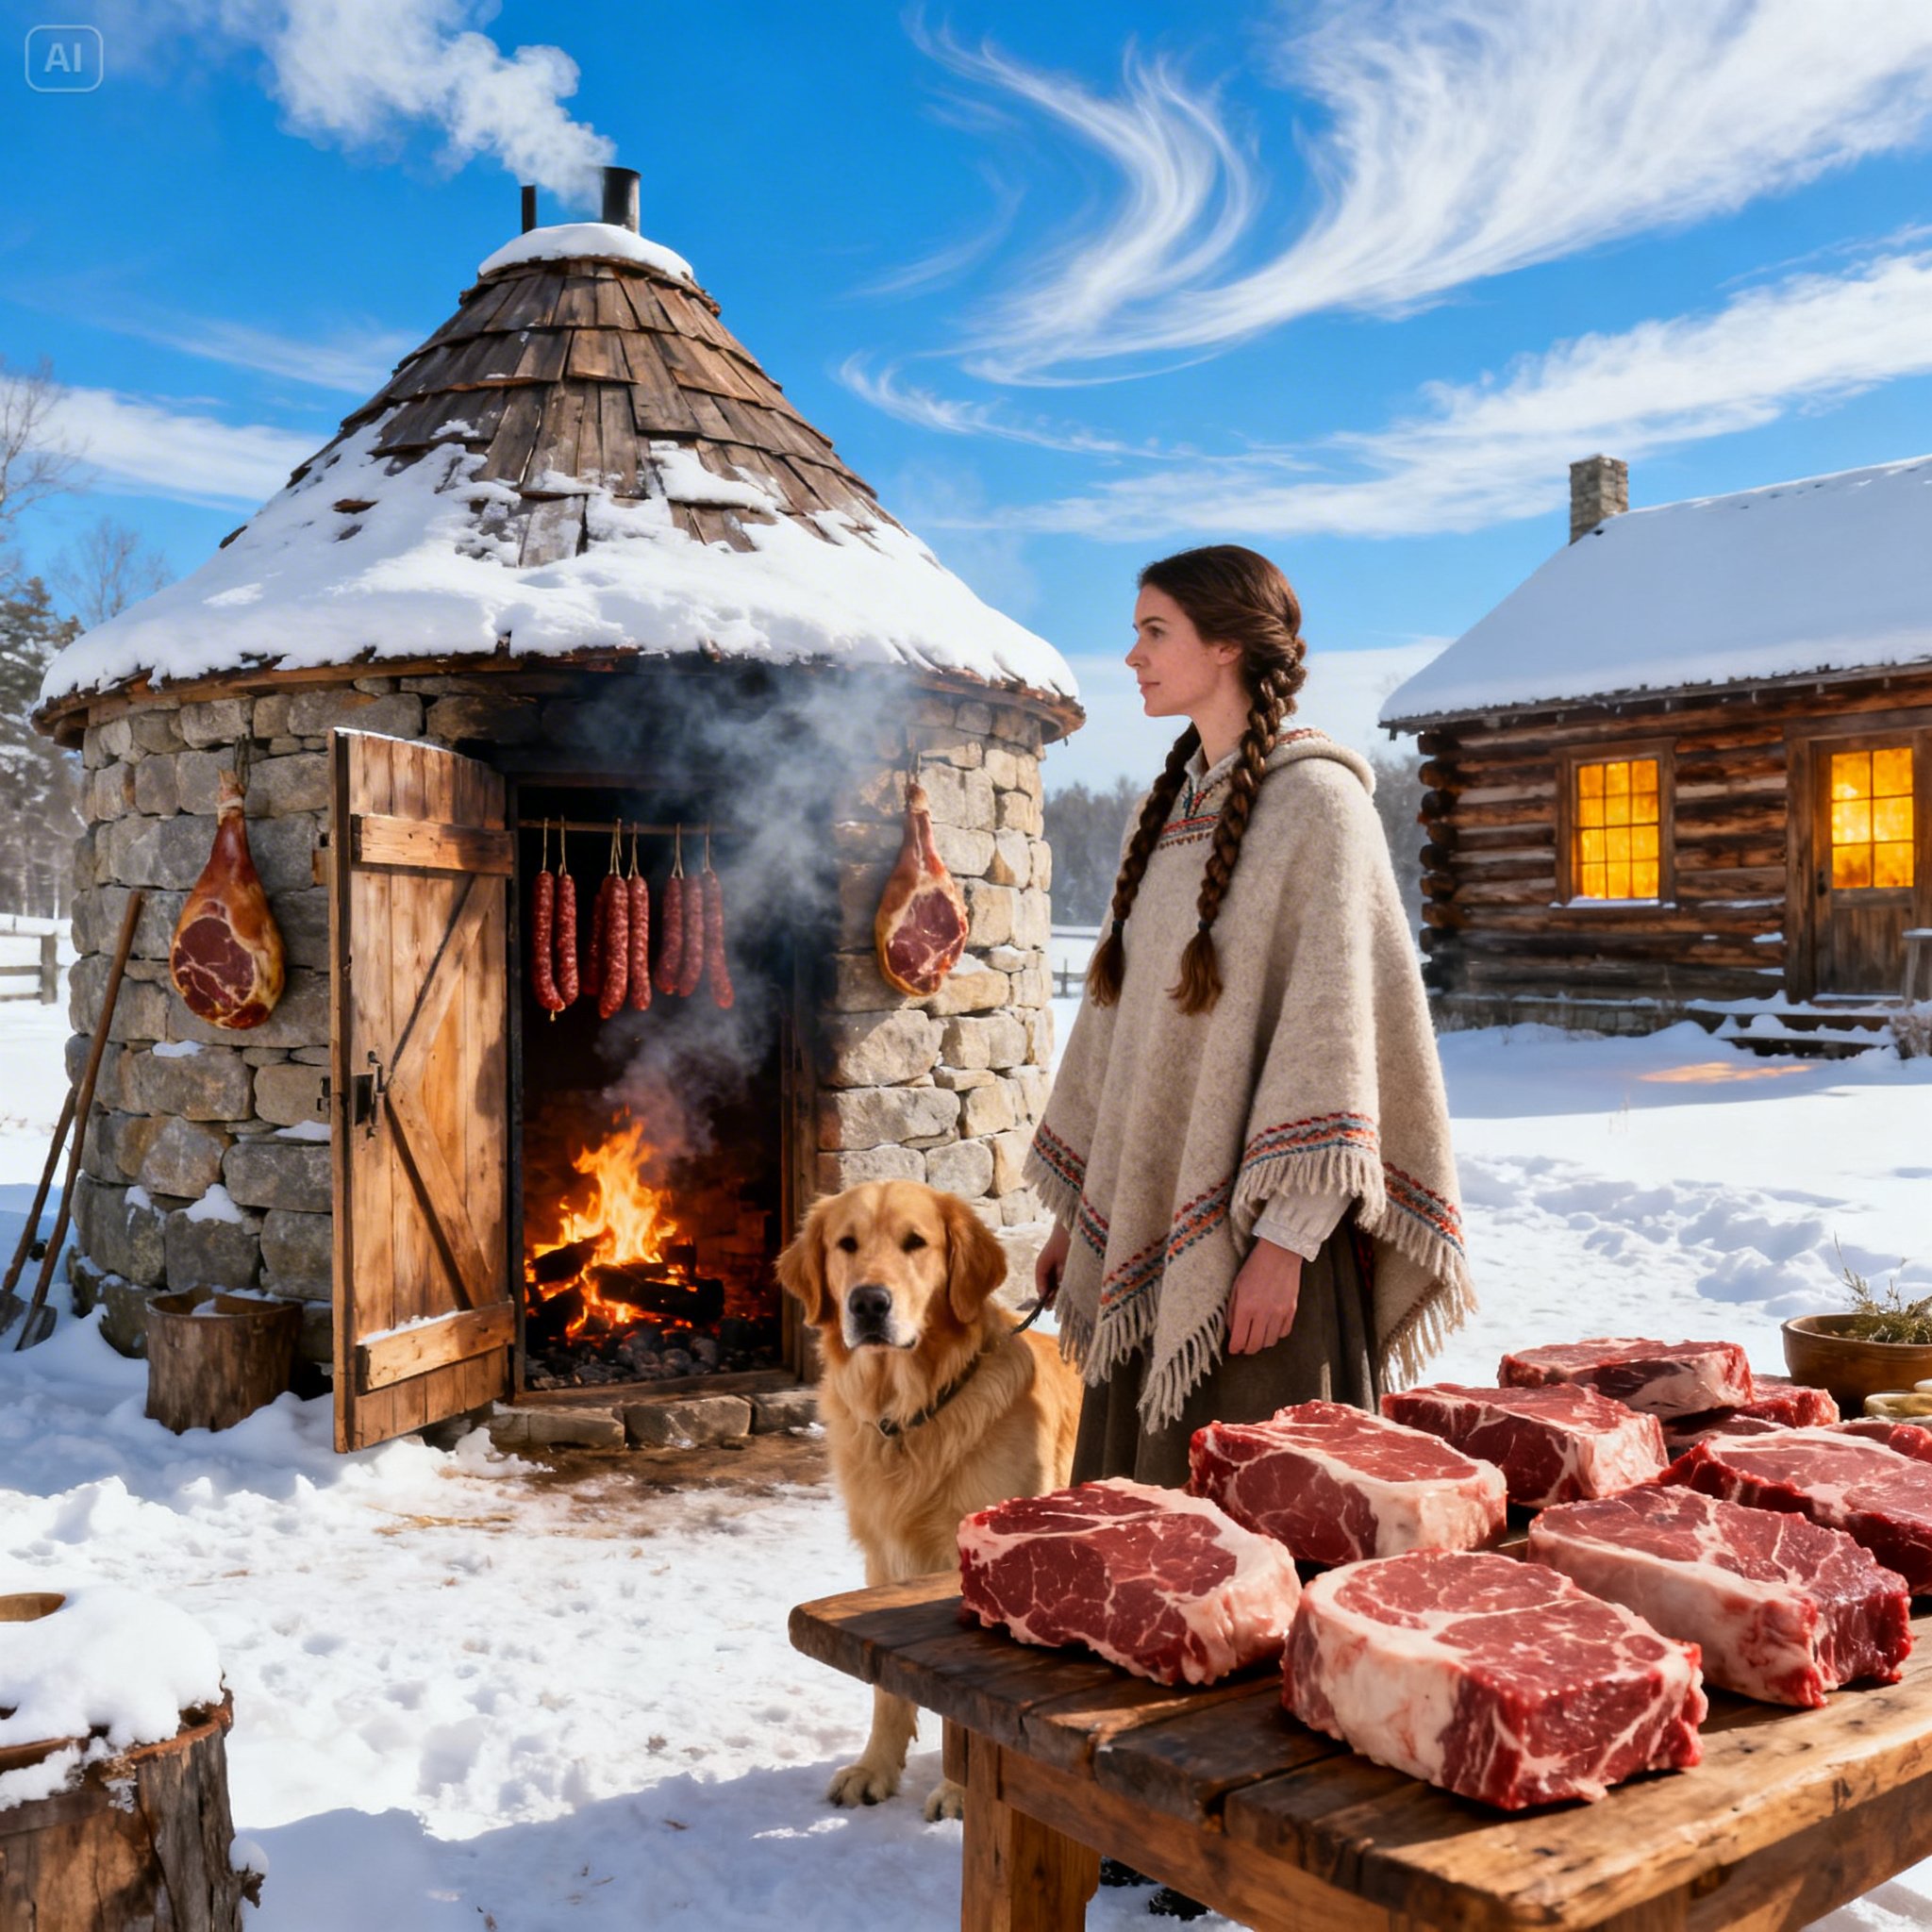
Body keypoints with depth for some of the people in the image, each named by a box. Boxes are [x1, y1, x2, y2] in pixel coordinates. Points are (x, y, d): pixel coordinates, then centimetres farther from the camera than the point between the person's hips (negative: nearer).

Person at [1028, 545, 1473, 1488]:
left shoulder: (1315, 800, -8)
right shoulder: (1169, 808, 14)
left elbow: (1331, 1028, -15)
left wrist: (1283, 1236, -20)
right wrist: (1078, 1214, 16)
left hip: (1256, 1232, -7)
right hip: (1151, 1227, 7)